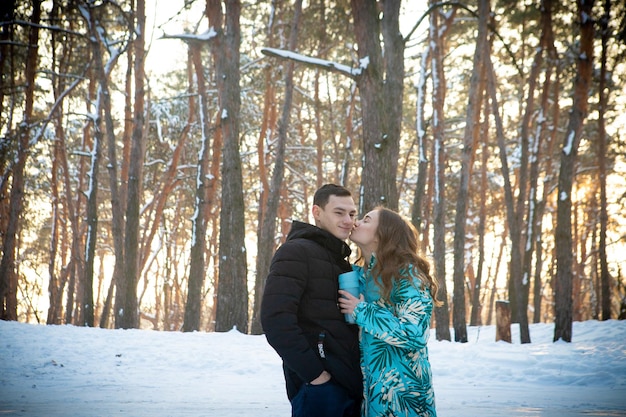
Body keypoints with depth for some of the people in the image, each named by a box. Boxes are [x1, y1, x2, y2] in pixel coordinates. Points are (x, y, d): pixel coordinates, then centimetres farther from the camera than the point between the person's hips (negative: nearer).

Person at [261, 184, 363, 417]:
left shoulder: (342, 262, 20)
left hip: (350, 383, 8)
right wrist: (314, 372, -18)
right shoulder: (296, 252, -6)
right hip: (318, 386, -8)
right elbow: (275, 319, -18)